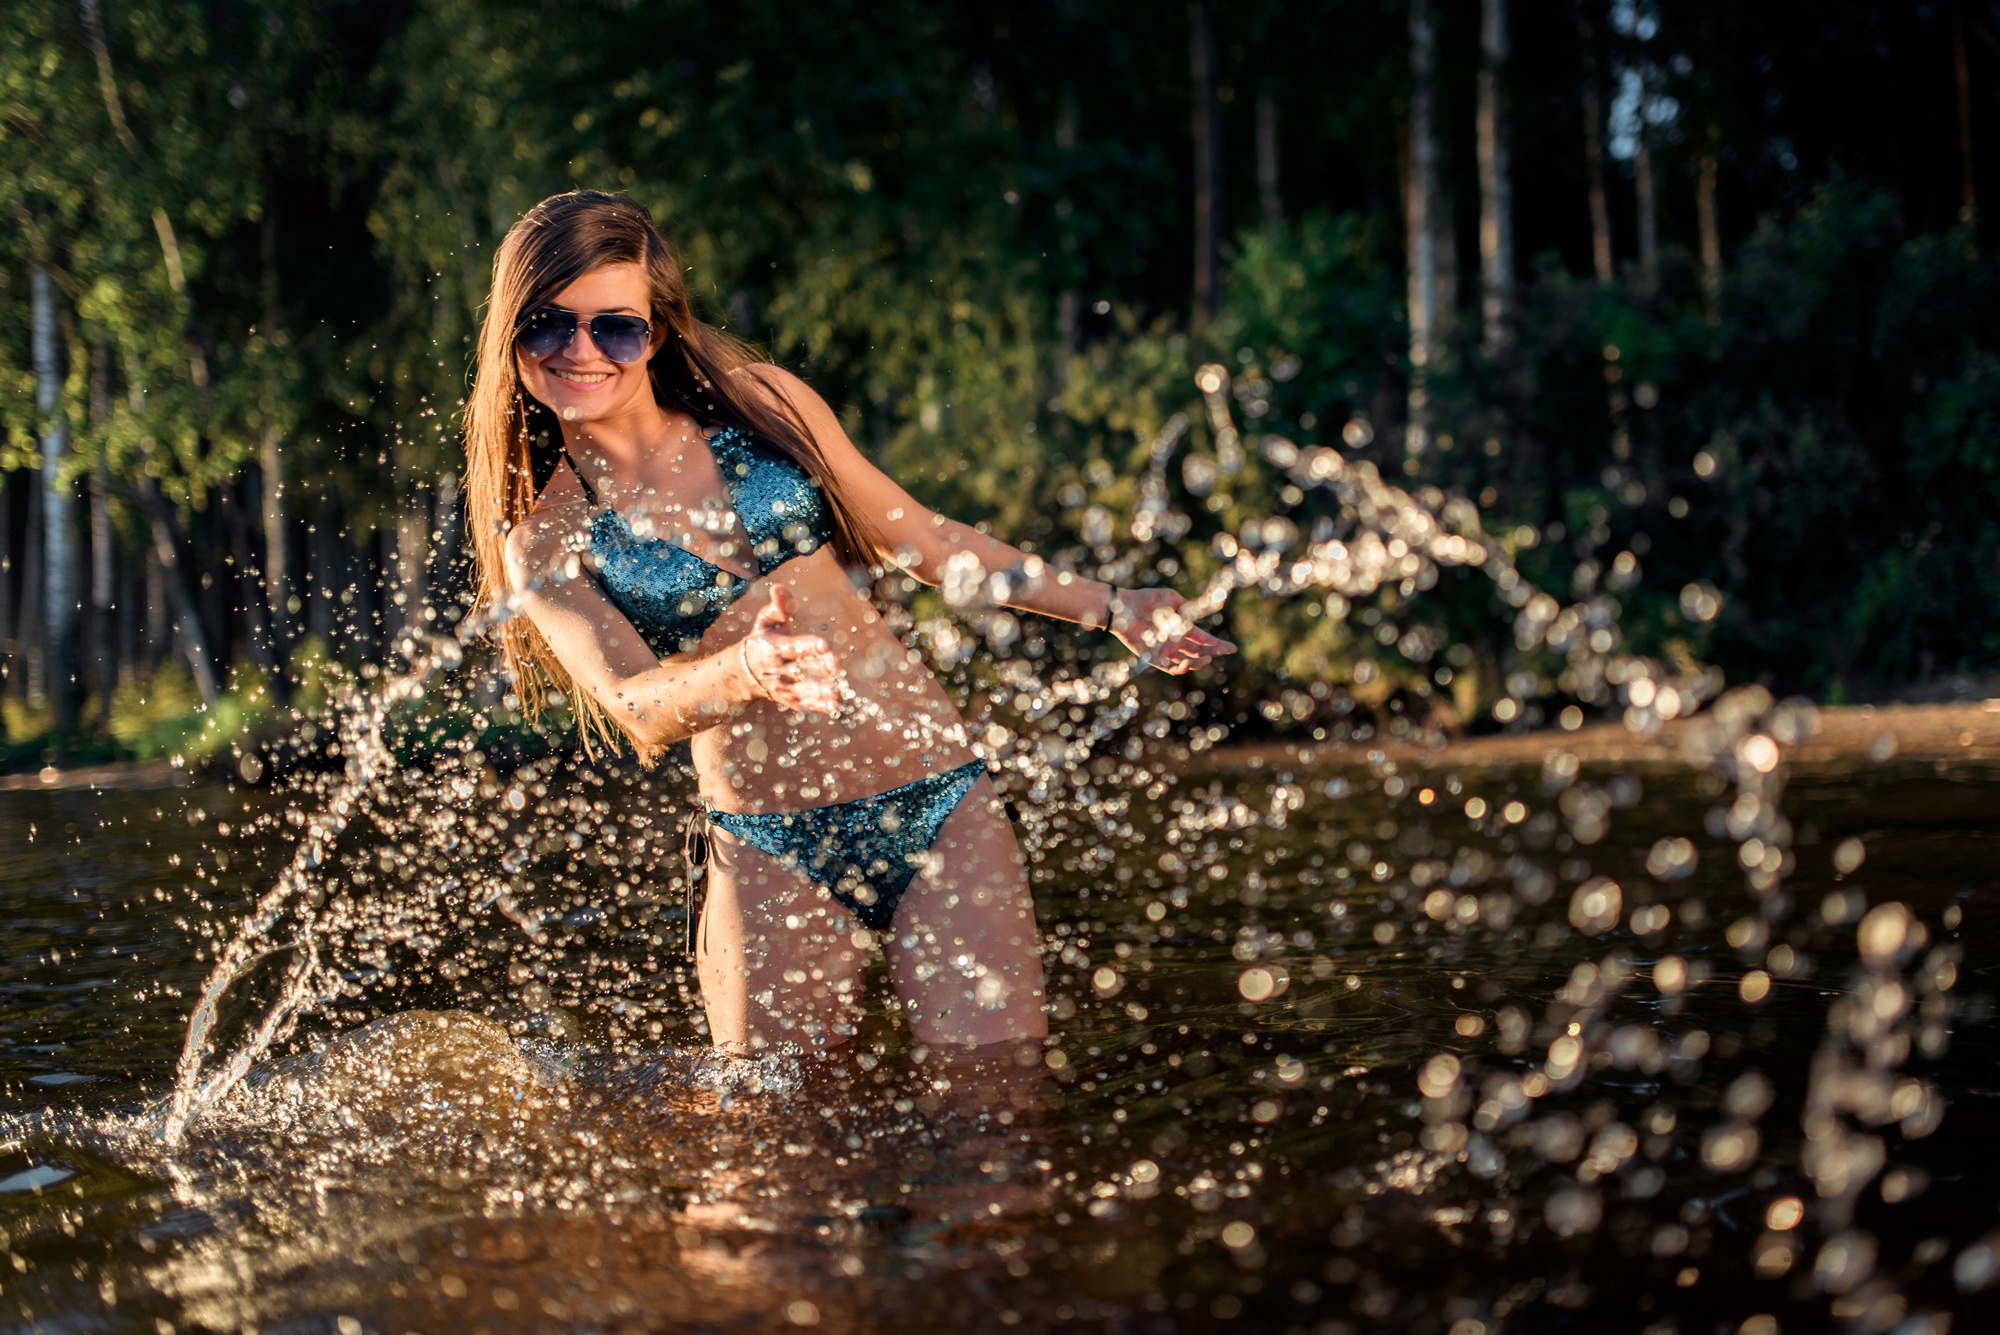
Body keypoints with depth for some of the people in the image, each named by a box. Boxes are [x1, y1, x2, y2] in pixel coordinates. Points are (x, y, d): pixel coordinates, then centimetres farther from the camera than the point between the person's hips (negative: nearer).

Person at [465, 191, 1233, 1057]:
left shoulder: (757, 400, 6)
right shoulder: (542, 539, 2)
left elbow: (917, 538, 15)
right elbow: (636, 709, -14)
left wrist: (1108, 609, 15)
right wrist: (739, 674, -35)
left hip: (939, 804, 1)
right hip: (773, 854, 0)